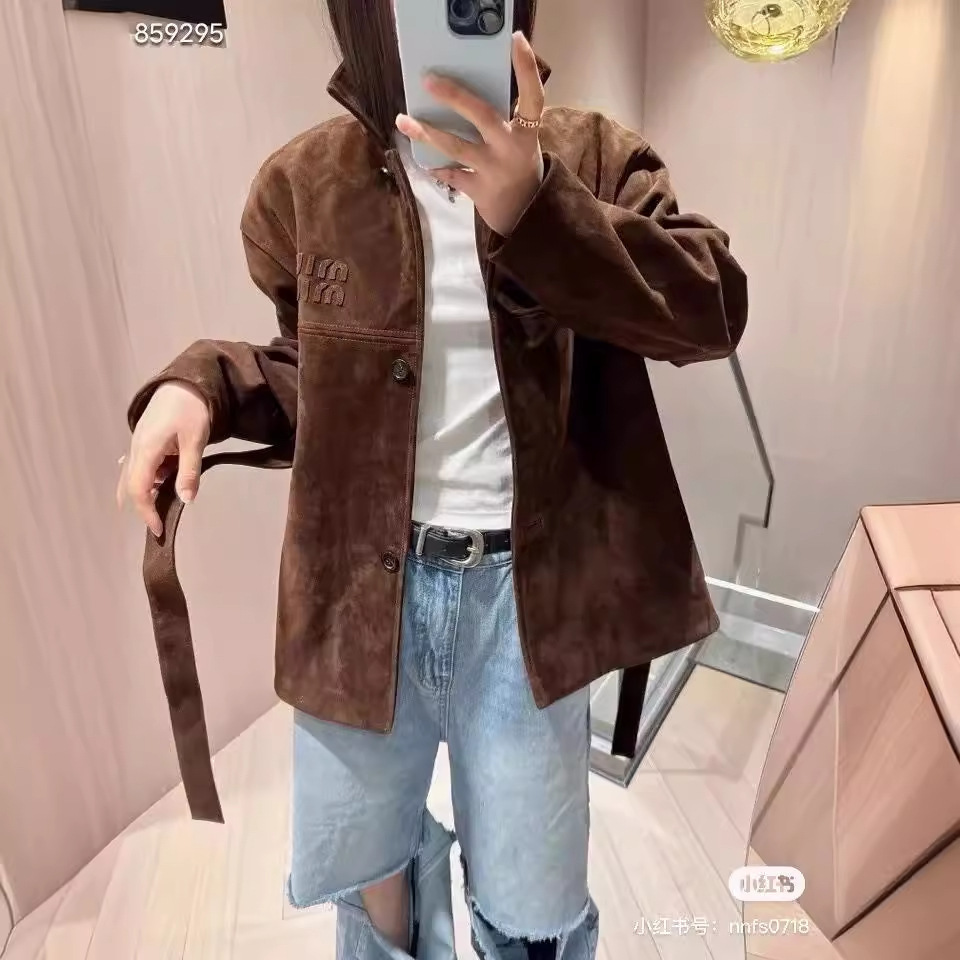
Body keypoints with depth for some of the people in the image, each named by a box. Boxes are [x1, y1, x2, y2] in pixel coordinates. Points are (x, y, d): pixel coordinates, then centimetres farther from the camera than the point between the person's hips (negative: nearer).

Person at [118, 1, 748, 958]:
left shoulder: (591, 157, -2)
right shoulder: (302, 182, 1)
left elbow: (714, 307, -15)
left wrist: (537, 209, -28)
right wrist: (202, 384, -9)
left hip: (526, 587, -1)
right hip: (359, 583, 3)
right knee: (362, 866, 27)